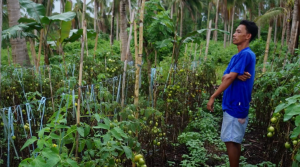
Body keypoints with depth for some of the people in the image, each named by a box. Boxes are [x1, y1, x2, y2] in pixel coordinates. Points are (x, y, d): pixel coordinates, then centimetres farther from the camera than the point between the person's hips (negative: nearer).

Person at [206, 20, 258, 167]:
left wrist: (213, 97, -16)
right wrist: (237, 76, -18)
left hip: (236, 105, -9)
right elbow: (224, 77, 4)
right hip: (232, 104, 9)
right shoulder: (236, 56, 14)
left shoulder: (246, 54, -15)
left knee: (231, 141, -2)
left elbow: (229, 79, -19)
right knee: (234, 141, 15)